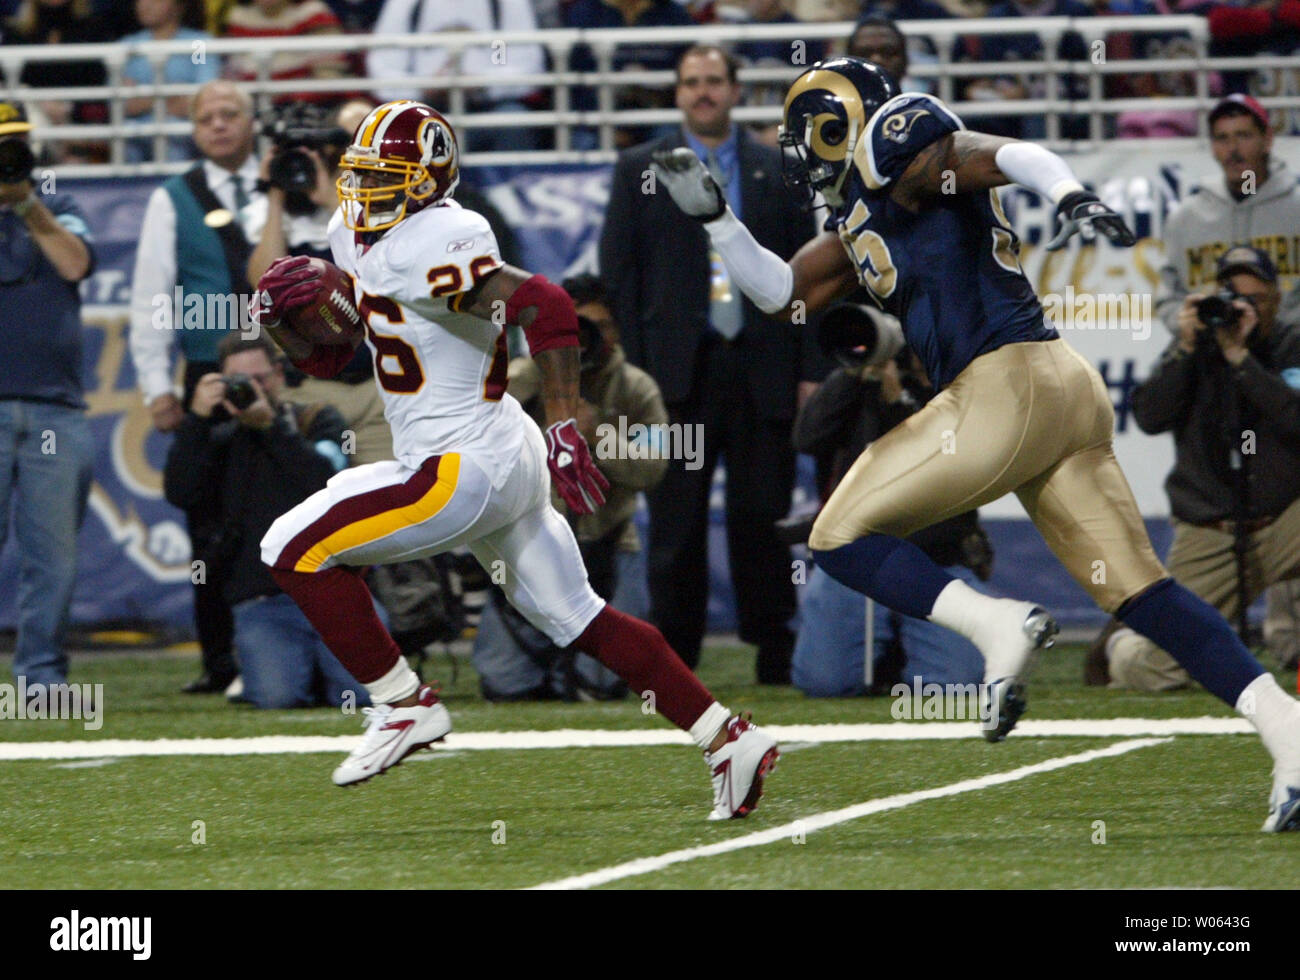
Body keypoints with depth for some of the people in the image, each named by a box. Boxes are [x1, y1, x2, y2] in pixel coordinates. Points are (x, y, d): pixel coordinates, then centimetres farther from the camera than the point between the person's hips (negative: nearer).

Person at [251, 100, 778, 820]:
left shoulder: (423, 249, -20)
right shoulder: (356, 241, 11)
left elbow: (541, 305, -30)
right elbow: (324, 356, 20)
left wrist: (564, 427, -31)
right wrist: (278, 314, -1)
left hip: (464, 468, -10)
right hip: (506, 462, 10)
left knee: (296, 550, -7)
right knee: (578, 619, 14)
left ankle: (405, 706, 1)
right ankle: (729, 742, 14)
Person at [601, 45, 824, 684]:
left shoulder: (778, 172, 11)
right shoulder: (640, 171, 9)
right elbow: (618, 273, 5)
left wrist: (811, 371, 2)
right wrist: (632, 373, -4)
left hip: (762, 370, 1)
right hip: (678, 369, -1)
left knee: (763, 521, 1)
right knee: (675, 526, 0)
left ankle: (776, 657, 8)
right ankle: (672, 661, 5)